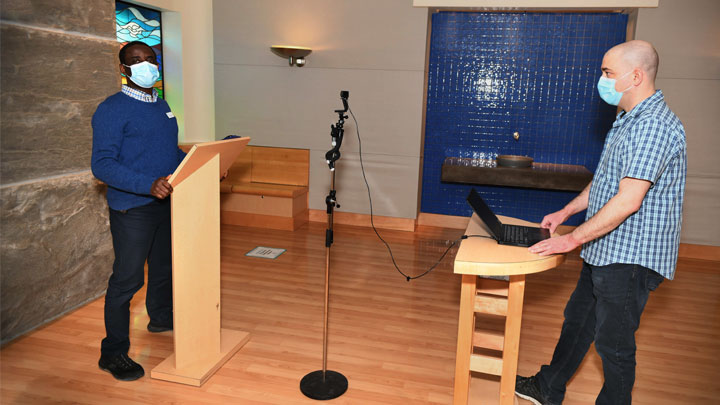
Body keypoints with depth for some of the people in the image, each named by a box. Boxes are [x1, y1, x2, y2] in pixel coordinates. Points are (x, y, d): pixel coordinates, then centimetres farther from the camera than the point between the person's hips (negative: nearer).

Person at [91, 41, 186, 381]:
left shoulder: (161, 105, 13)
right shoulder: (112, 110, -13)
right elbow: (102, 165, -20)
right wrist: (149, 185, -32)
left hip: (167, 202, 8)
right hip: (132, 208, -8)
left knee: (165, 266, 22)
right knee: (127, 278, -1)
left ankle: (161, 318, 45)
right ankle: (113, 353, 14)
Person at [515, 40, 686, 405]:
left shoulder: (654, 125, -22)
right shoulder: (629, 121, 14)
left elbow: (627, 201, -27)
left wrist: (571, 240, -22)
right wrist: (565, 212, 17)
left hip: (630, 258, -10)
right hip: (606, 252, 11)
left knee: (613, 342, 3)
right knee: (578, 320, 19)